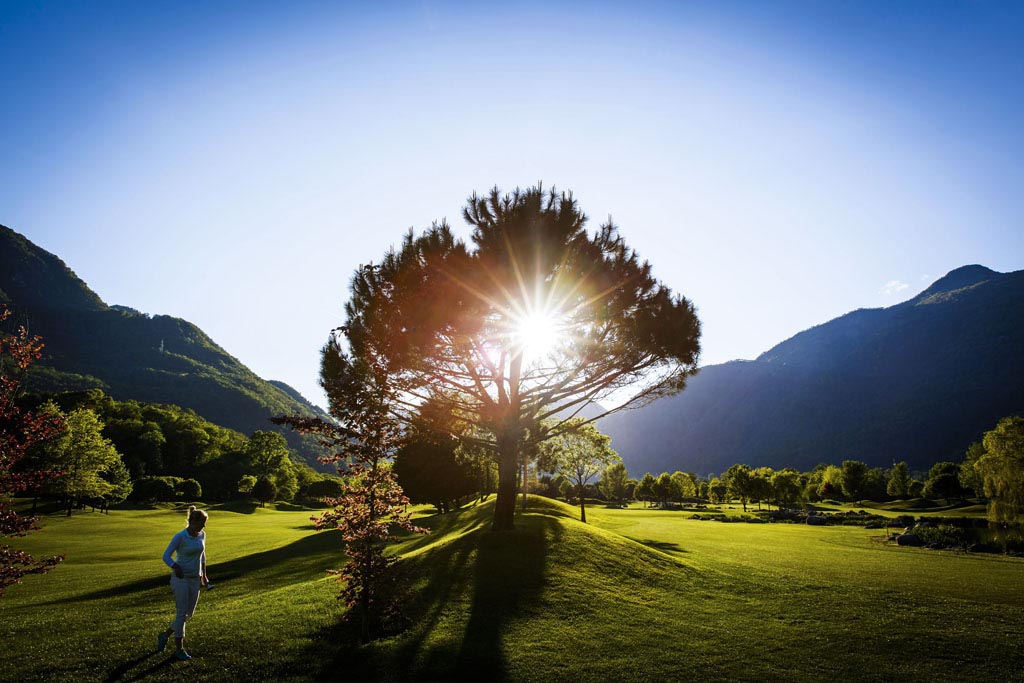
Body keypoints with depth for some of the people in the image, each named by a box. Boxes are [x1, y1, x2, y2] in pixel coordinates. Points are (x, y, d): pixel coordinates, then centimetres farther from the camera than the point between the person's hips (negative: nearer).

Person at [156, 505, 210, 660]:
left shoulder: (202, 535, 3)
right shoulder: (180, 536, -15)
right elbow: (166, 556, -13)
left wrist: (204, 574, 18)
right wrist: (175, 567, -32)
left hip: (195, 579, 6)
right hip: (180, 579, -6)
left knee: (189, 614, 10)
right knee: (182, 614, -3)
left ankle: (165, 635, 32)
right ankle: (179, 649, 10)